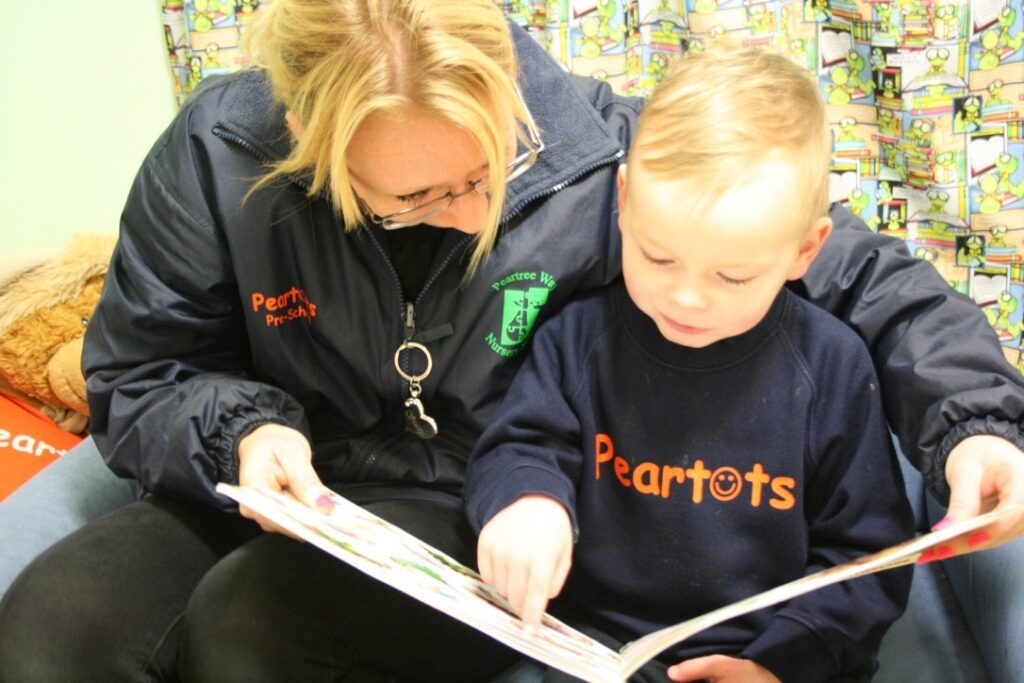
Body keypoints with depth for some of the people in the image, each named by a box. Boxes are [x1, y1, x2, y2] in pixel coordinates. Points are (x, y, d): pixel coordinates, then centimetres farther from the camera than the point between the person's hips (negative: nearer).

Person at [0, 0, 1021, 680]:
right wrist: (242, 431, -20)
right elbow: (132, 380, 1)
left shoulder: (602, 157, -18)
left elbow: (860, 275, -8)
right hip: (296, 491, 3)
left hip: (489, 523, -2)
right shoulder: (217, 155, -13)